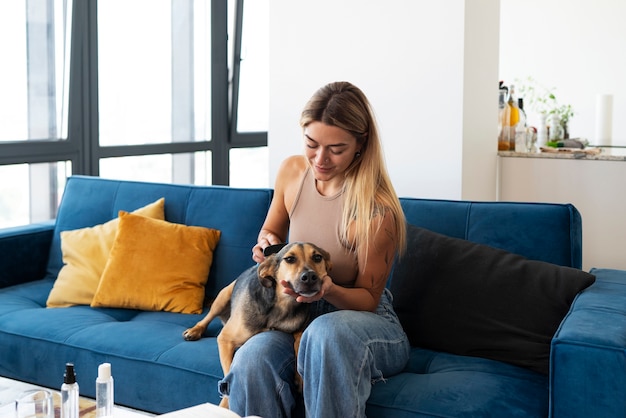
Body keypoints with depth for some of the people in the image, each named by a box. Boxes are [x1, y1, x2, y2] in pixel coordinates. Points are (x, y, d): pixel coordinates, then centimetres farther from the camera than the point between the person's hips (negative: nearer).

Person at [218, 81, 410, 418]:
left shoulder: (377, 210, -20)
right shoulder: (292, 171, -3)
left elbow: (368, 298, -8)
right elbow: (271, 230, 18)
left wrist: (330, 290, -29)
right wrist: (268, 245, -6)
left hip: (366, 323, -3)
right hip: (300, 316, 4)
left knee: (328, 332, -41)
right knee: (251, 359, -32)